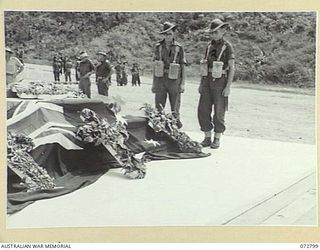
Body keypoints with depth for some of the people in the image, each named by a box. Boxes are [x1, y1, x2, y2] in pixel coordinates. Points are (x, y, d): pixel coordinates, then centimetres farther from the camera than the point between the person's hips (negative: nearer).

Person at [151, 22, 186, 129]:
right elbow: (155, 65, 9)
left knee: (174, 110, 6)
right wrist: (154, 83, 6)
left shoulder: (179, 48, -1)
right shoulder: (158, 47, 4)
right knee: (158, 109, -4)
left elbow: (183, 67, 2)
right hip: (160, 81, 2)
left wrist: (182, 84, -5)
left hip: (174, 82, -1)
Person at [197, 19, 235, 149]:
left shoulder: (227, 47, -6)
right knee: (203, 111, 2)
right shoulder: (210, 46, 11)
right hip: (207, 82, 5)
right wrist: (201, 83, 9)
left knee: (219, 112, 1)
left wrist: (228, 87, -16)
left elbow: (232, 68, -9)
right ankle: (207, 138, 14)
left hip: (220, 83, -5)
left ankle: (217, 139, 14)